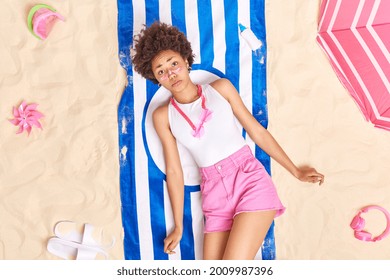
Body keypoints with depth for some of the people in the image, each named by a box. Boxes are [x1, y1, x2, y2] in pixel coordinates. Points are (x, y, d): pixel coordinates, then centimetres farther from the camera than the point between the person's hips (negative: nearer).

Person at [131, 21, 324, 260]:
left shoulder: (220, 88, 4)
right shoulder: (163, 116, 6)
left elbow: (257, 131, 9)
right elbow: (174, 171, 9)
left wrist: (295, 171, 14)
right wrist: (178, 226, 12)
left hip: (251, 181, -2)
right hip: (216, 197, 3)